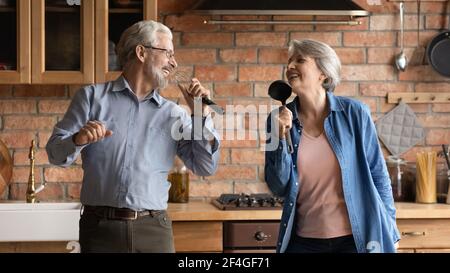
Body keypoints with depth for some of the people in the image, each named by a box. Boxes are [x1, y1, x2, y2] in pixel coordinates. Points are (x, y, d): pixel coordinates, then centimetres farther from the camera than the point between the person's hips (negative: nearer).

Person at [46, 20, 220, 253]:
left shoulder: (173, 114, 10)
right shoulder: (92, 97, 5)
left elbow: (205, 167, 6)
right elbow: (55, 153, 3)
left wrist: (200, 113, -1)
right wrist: (77, 140, -18)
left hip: (154, 229, 2)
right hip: (100, 227, -2)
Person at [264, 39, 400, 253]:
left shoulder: (354, 113, -7)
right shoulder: (279, 120, -2)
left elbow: (377, 174, 0)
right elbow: (279, 188, -2)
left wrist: (389, 231, 1)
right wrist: (280, 139, -15)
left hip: (356, 239, -1)